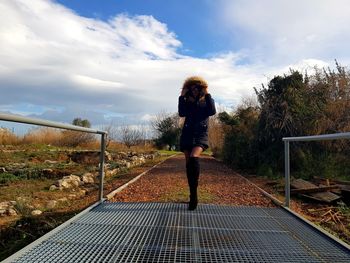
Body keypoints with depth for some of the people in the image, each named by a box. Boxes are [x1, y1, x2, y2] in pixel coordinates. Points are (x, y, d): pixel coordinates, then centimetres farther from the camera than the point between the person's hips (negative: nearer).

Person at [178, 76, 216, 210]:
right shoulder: (187, 103, 12)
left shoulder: (206, 102, 10)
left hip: (200, 135, -3)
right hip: (187, 135, 3)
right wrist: (182, 97, -6)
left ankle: (194, 193, -25)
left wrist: (207, 95, -9)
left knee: (194, 157, -30)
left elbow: (212, 111, -12)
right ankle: (193, 196, 12)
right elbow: (181, 113, -8)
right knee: (189, 164, 1)